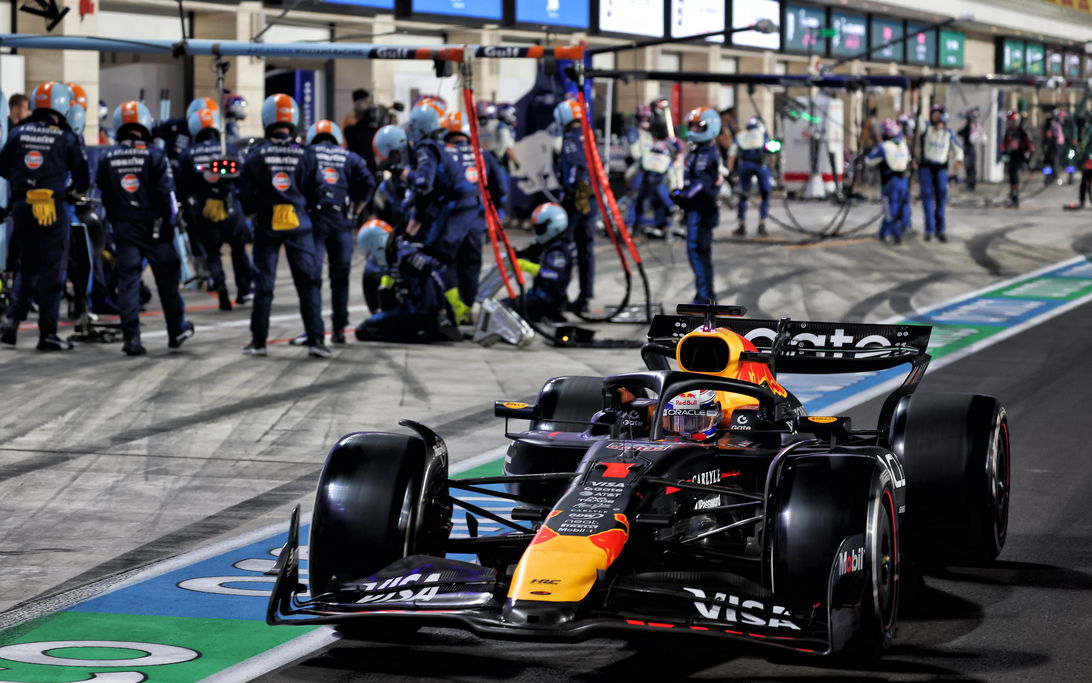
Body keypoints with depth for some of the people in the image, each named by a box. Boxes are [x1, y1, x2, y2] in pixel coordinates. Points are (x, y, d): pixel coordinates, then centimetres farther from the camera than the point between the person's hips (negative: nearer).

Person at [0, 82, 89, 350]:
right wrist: (78, 190, 25)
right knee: (51, 271, 2)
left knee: (27, 267, 18)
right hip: (52, 210, -4)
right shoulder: (67, 139, -3)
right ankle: (47, 333, 2)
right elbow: (83, 177, 2)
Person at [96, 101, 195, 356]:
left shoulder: (107, 158, 4)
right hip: (153, 228, -2)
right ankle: (176, 330, 21)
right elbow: (166, 192, -9)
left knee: (128, 280, 3)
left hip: (123, 228, 2)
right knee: (167, 279, 11)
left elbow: (105, 196, 9)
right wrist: (169, 223, -1)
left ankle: (131, 336, -6)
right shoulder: (154, 155, -8)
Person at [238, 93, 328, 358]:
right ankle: (315, 339, -3)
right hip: (298, 224, 0)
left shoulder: (256, 153, -5)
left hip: (266, 224, 0)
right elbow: (314, 190, 3)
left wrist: (252, 211, 19)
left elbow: (245, 193, 0)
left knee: (263, 283, 7)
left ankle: (258, 340, 11)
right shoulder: (305, 154, -4)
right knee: (308, 282, 2)